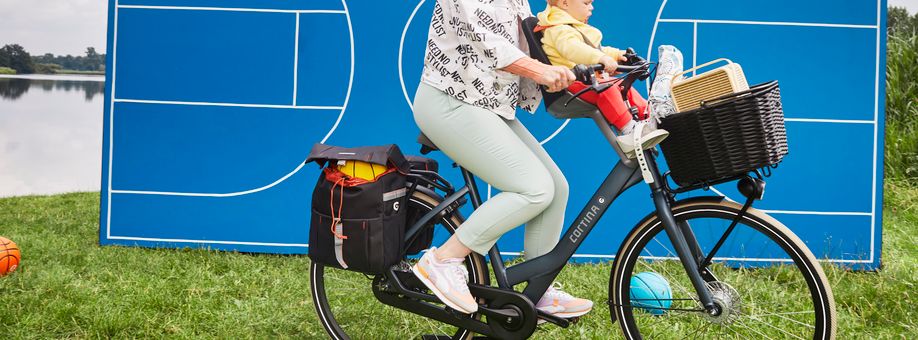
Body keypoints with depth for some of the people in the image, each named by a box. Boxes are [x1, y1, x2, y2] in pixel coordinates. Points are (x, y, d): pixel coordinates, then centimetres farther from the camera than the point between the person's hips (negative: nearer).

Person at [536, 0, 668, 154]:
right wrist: (602, 58, -50)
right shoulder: (560, 30, -16)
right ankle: (629, 131, -33)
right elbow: (573, 48, -39)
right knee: (607, 89, -31)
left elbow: (595, 50, 36)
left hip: (590, 79, 11)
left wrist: (616, 54, 24)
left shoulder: (575, 27, 23)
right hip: (573, 82, -11)